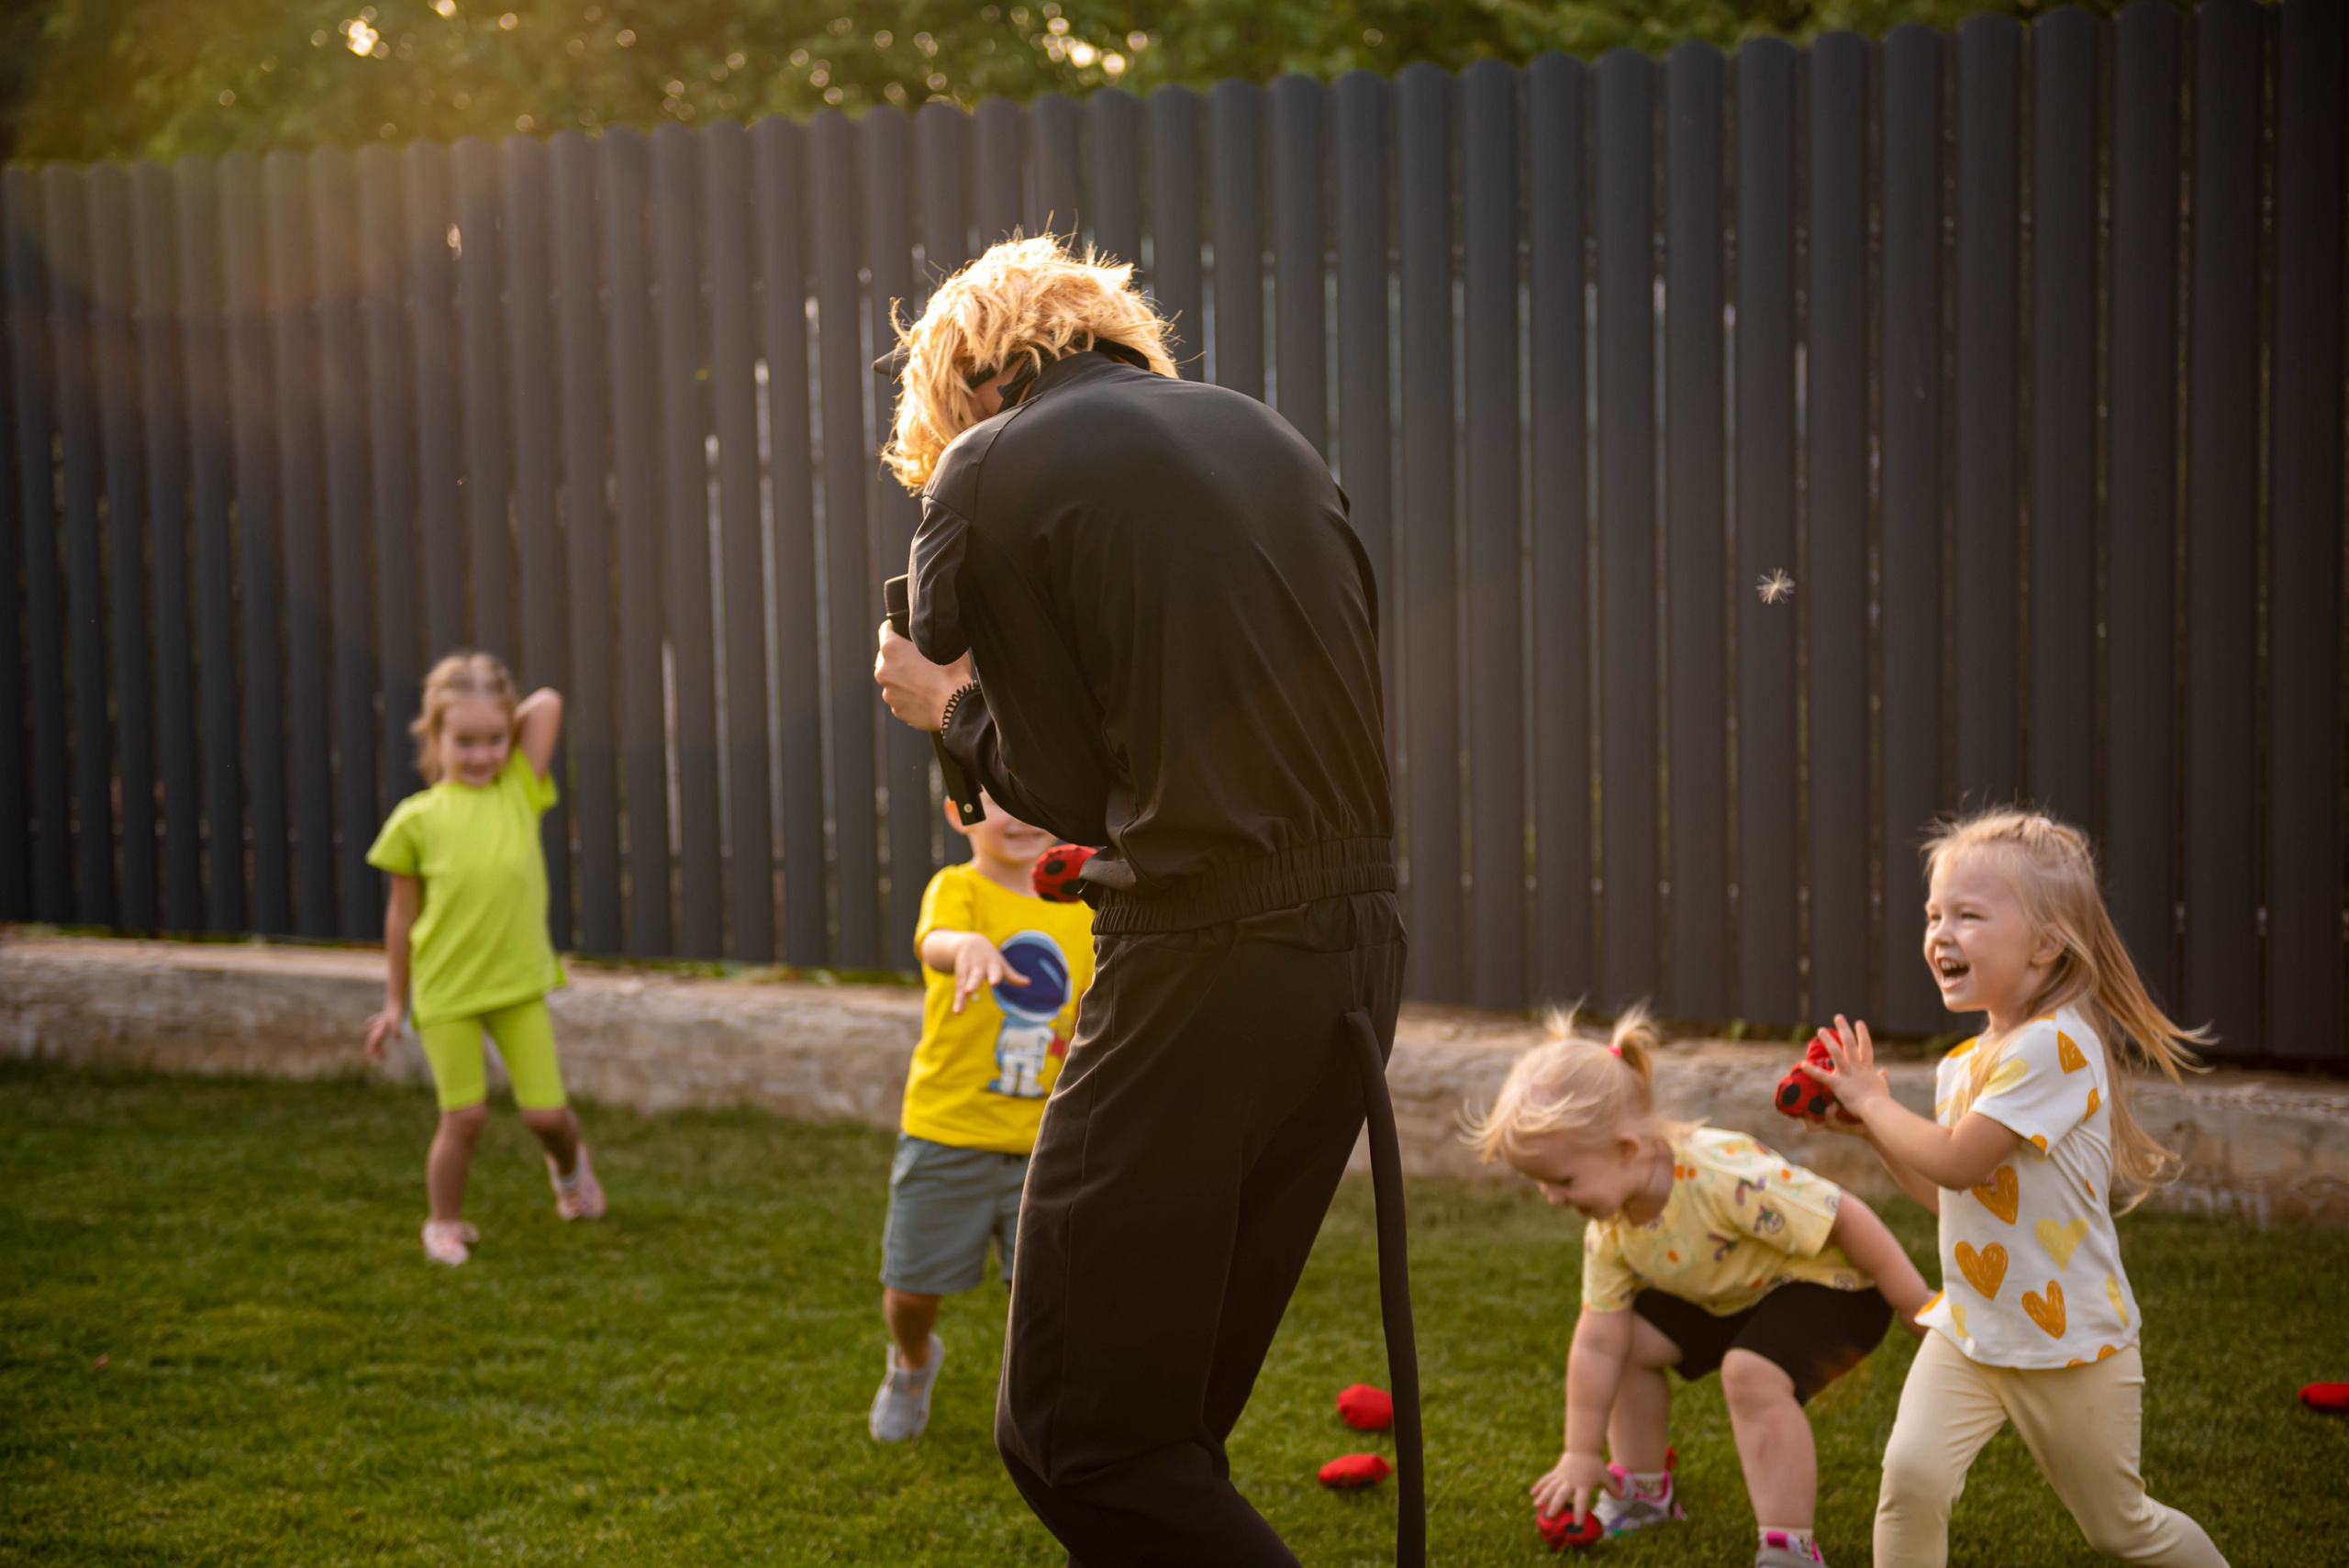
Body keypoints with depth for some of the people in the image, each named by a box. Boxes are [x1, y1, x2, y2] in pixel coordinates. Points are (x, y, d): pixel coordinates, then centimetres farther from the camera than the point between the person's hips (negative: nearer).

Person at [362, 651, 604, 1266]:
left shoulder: (520, 792, -1)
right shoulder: (417, 819, -5)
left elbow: (547, 703, -9)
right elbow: (402, 914, 4)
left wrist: (506, 737, 6)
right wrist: (393, 1002, 8)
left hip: (519, 984, 2)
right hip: (446, 988, -2)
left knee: (546, 1111, 2)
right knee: (464, 1116, -3)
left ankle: (568, 1165, 37)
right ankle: (444, 1222, 20)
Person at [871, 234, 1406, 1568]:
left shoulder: (985, 473, -2)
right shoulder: (1266, 432, 15)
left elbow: (1070, 788, -5)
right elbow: (1355, 703, 16)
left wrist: (948, 707, 15)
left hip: (1203, 964, -7)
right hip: (1360, 942, 8)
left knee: (1076, 1441, -2)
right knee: (1172, 1425, 18)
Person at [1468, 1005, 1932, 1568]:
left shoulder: (1723, 1176, -38)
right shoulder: (1609, 1232, -12)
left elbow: (1846, 1220, -32)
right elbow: (1598, 1342, -7)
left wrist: (1925, 1315, -26)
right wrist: (1581, 1456, -7)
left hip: (1830, 1286, -8)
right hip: (1733, 1297, 8)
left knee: (1751, 1372, -33)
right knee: (1630, 1338, 1)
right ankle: (1644, 1489, 22)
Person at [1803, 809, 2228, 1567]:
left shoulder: (2055, 1046, -23)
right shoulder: (1962, 1065, 4)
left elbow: (1957, 1162, -24)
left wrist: (1874, 1102, -9)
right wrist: (1871, 1127, 3)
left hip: (2072, 1343, -6)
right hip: (1968, 1333, 6)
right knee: (1910, 1476, -16)